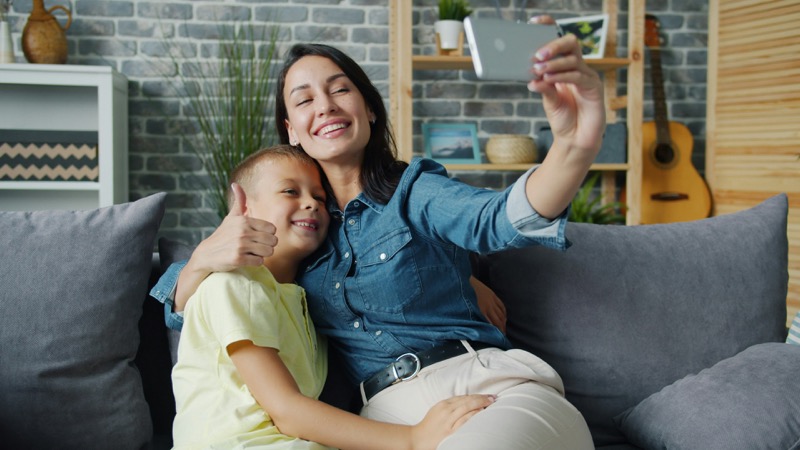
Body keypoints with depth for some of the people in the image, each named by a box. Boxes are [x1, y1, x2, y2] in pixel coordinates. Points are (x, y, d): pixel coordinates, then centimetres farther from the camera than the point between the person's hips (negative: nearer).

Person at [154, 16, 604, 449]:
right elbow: (182, 306, 16)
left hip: (494, 386, -3)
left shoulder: (414, 190, 5)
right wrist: (207, 257, -9)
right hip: (392, 414, 3)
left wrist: (575, 148, -40)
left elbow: (502, 217, -17)